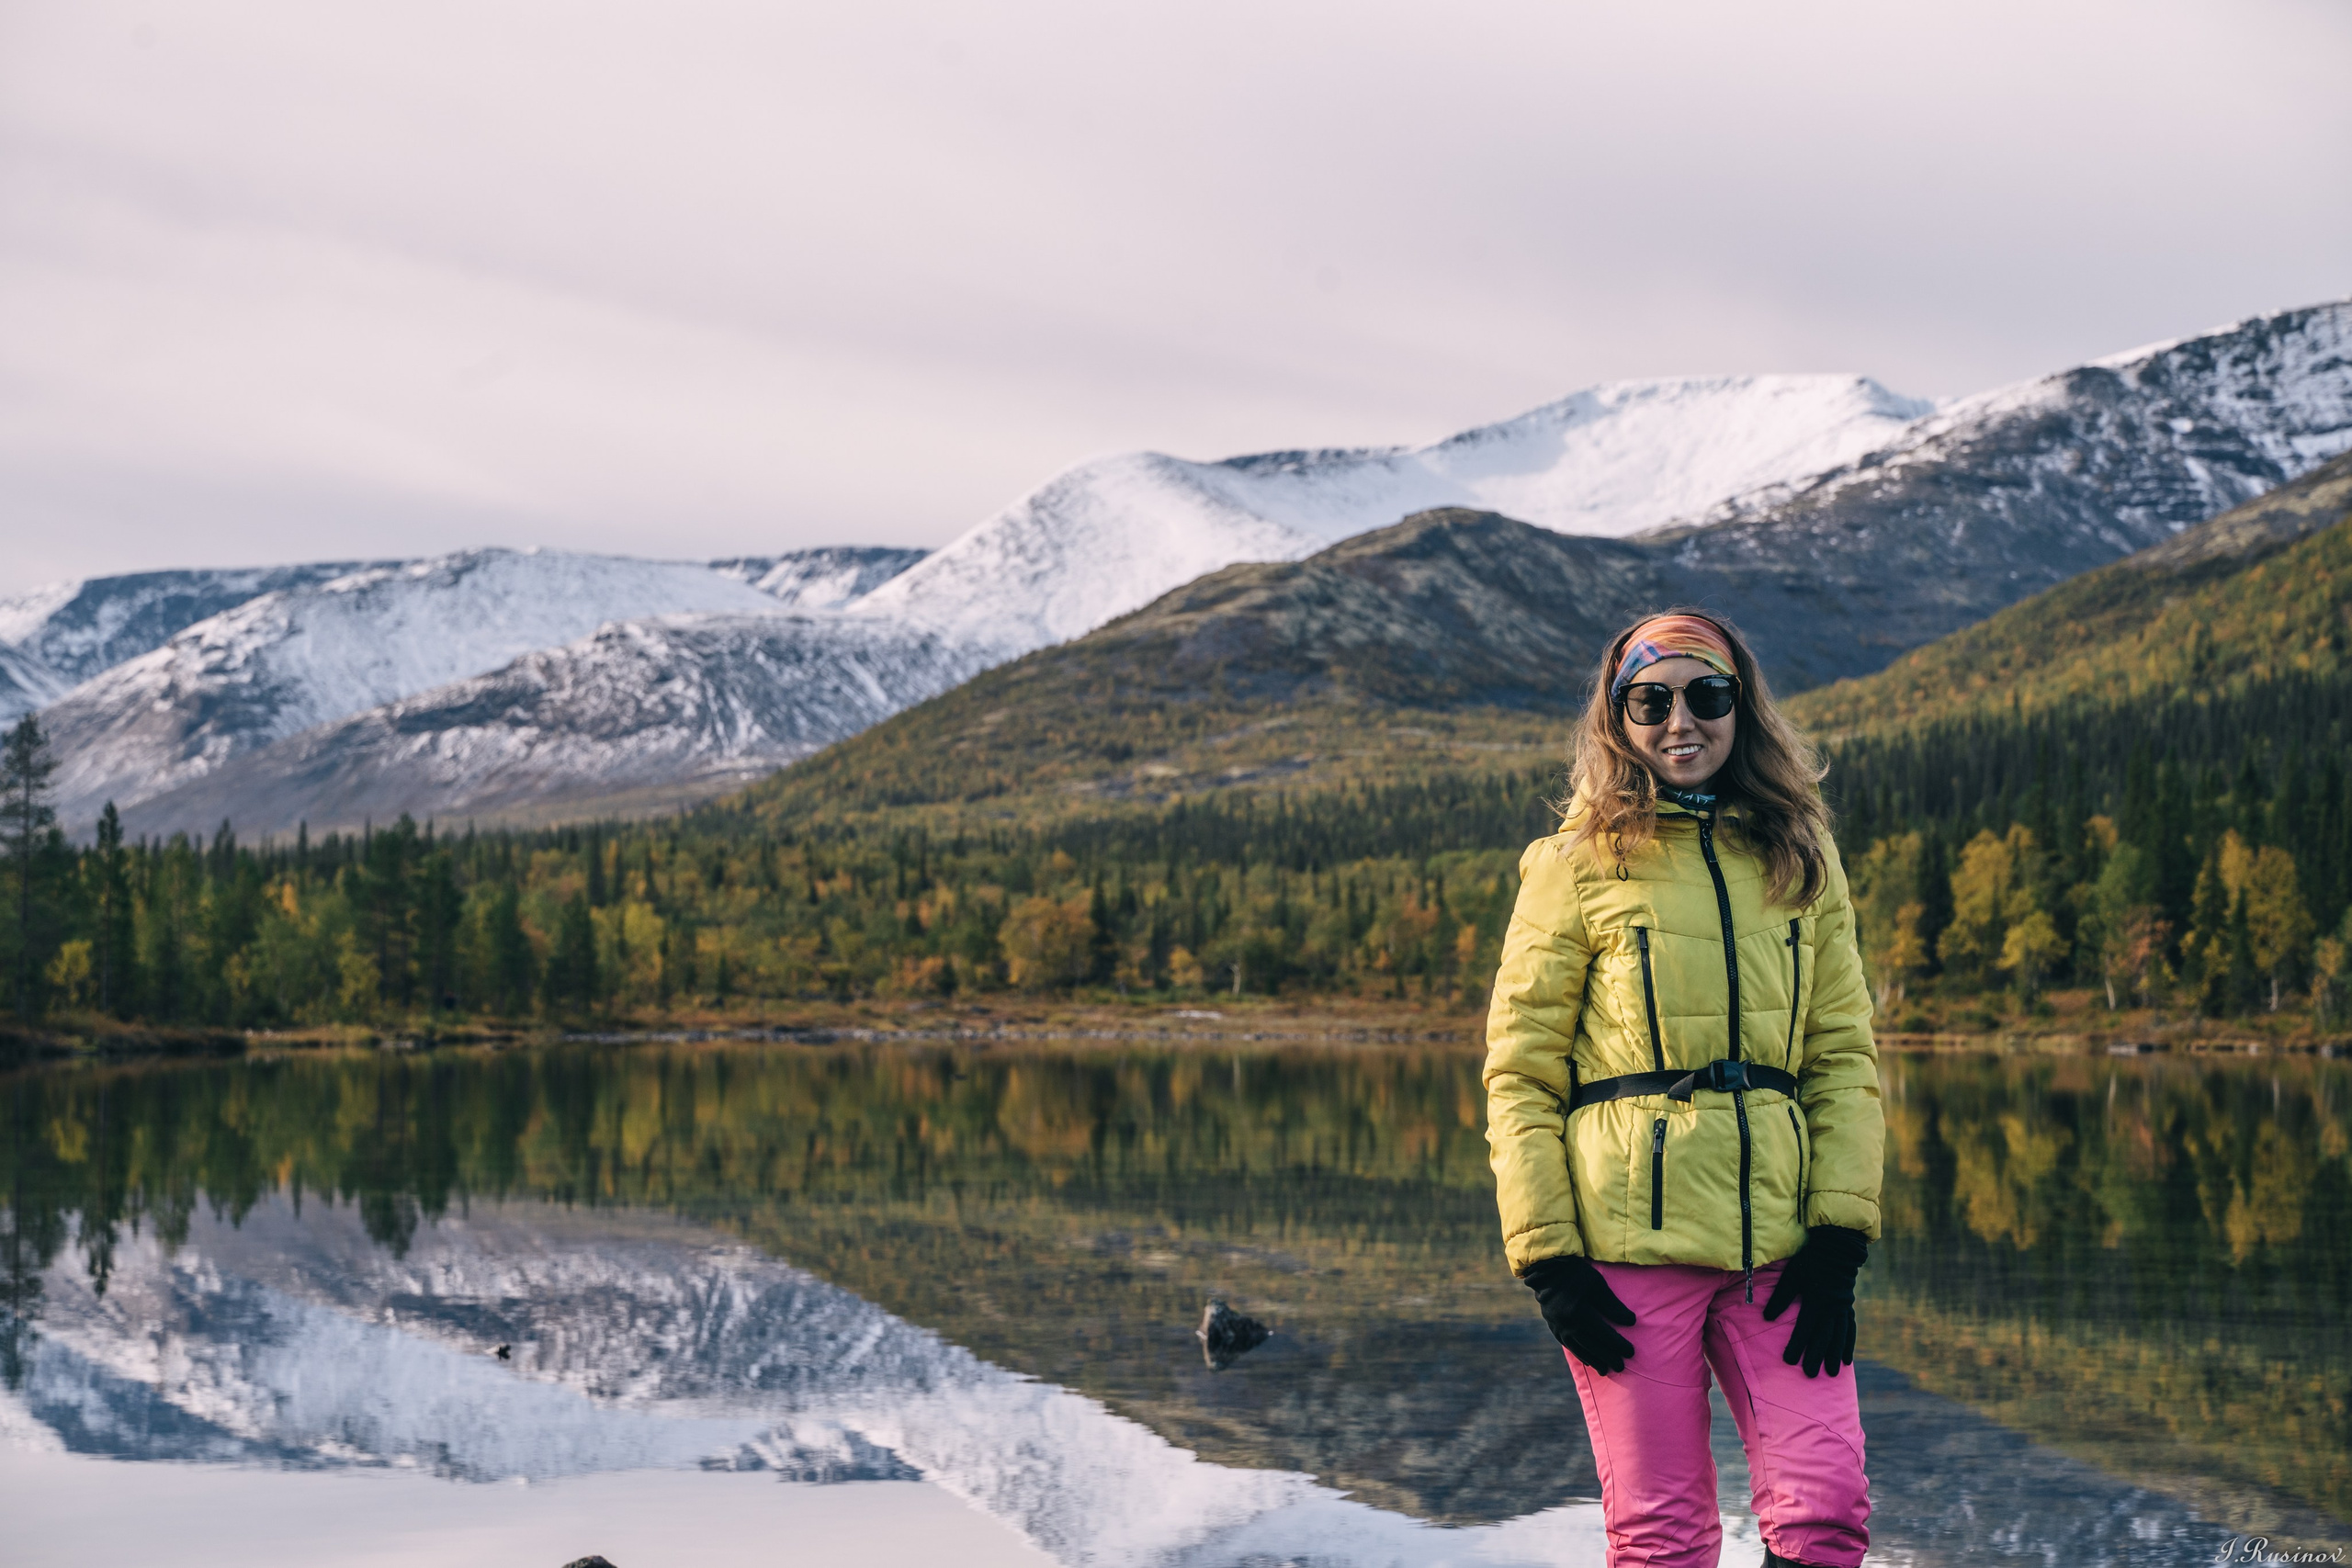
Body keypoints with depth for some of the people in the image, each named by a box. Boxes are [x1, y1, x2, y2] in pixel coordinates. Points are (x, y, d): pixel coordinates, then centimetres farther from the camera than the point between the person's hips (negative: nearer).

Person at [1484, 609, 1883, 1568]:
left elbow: (1844, 1055, 11)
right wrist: (1547, 1257, -7)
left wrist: (1839, 1238, 0)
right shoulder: (1578, 865, 2)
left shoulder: (1800, 860, 12)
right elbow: (1519, 1075, 1)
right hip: (1628, 1244, -3)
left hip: (1773, 1244, 3)